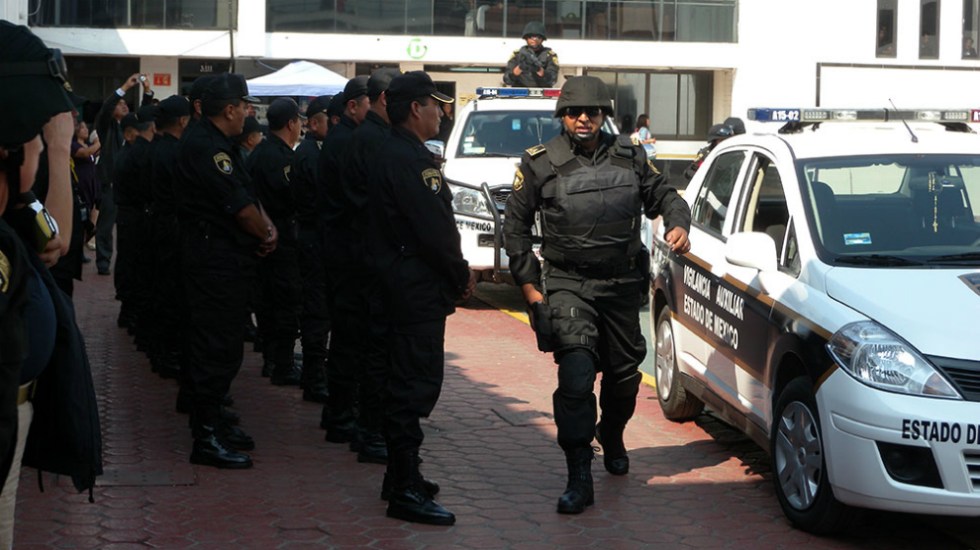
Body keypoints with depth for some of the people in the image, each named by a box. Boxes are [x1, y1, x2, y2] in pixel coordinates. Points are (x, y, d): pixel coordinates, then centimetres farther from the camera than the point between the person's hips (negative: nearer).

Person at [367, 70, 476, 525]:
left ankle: (401, 477, 27)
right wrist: (462, 274, -8)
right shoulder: (410, 159, -18)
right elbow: (434, 229, -21)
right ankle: (406, 491, -8)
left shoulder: (392, 154, 16)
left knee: (406, 382, 17)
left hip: (402, 283, 11)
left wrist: (457, 272, 13)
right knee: (417, 384, -9)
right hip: (420, 288, -11)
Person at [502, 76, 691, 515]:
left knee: (624, 372, 16)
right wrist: (528, 284, -1)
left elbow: (664, 196, 15)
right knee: (576, 376, -18)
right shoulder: (540, 163, -4)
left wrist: (678, 225, -8)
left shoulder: (629, 157, 3)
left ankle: (612, 437, 46)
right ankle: (579, 477, -15)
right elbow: (515, 225, 3)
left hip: (623, 285, 4)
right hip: (569, 284, -3)